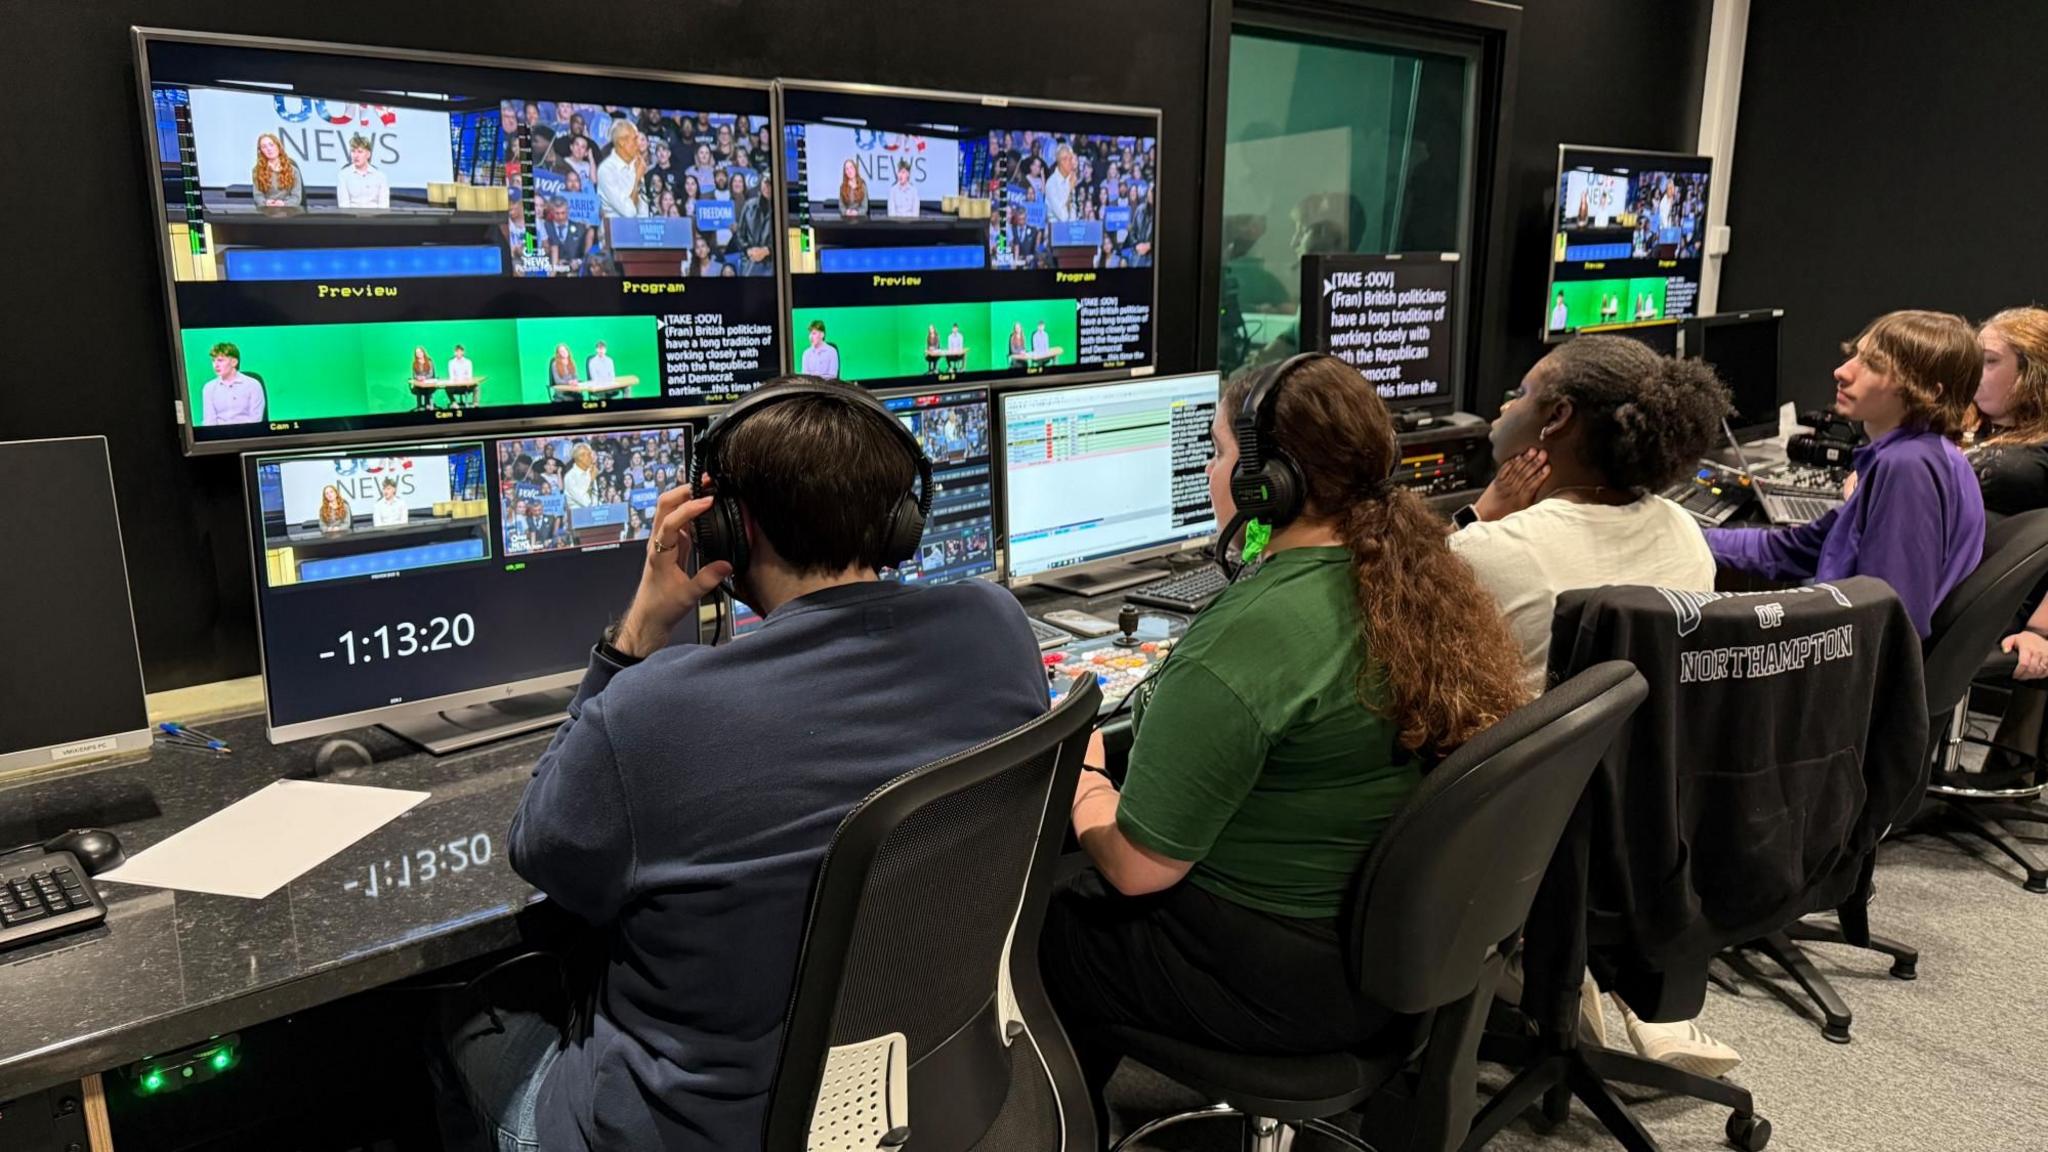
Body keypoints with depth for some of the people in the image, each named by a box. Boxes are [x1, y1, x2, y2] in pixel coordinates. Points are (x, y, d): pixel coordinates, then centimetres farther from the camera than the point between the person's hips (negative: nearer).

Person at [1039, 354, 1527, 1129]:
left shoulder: (1244, 640, -29)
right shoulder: (1427, 582, -2)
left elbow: (1139, 868, -23)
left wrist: (1081, 776, -3)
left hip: (1277, 979, -8)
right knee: (1081, 890, 22)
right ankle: (1086, 1094, 37)